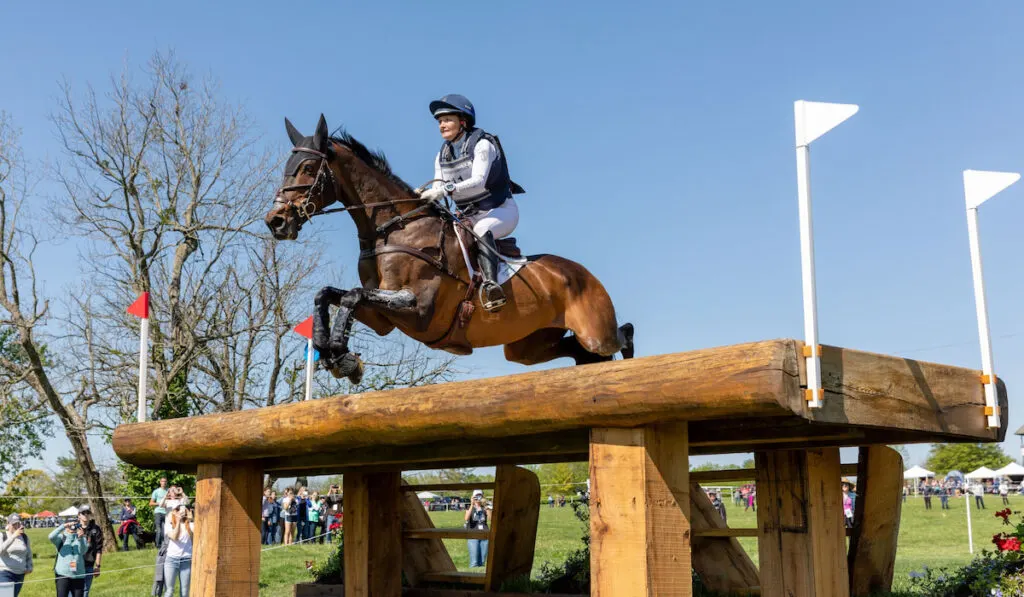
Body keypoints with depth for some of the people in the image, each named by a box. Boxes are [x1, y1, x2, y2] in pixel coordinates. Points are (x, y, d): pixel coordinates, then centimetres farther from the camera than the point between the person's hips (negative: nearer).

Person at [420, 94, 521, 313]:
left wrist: (447, 188, -41)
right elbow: (438, 189, 1)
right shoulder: (442, 155, 8)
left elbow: (478, 182, -28)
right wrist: (425, 196, -23)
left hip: (501, 211, -8)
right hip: (469, 216, 8)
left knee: (482, 229, -39)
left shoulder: (482, 144, -13)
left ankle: (490, 284, -60)